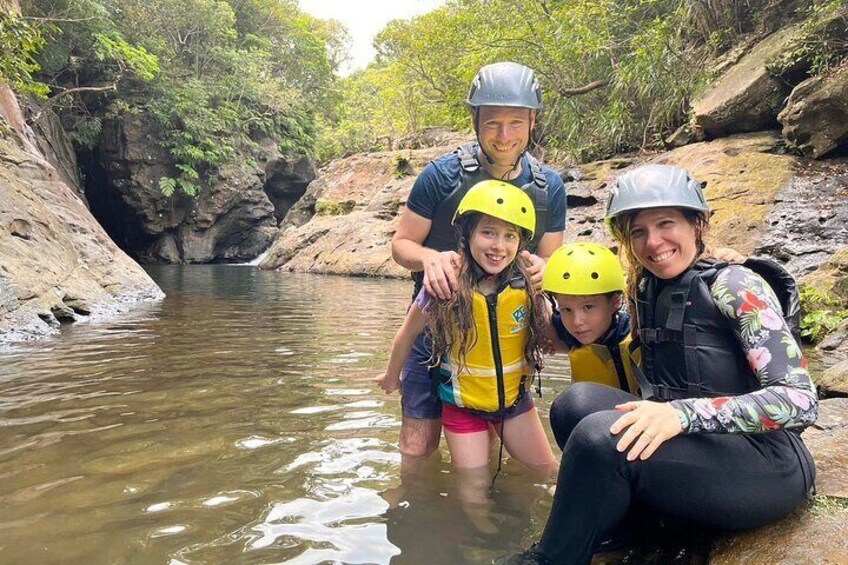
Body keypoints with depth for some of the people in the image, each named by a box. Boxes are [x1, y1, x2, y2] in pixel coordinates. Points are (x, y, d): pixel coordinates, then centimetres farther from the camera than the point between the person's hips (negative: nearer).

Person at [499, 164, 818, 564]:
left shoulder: (734, 285, -11)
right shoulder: (645, 289, 7)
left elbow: (800, 400, -19)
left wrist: (682, 412, -32)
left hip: (767, 465, -5)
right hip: (693, 449, 6)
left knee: (601, 435, -29)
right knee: (577, 401, -18)